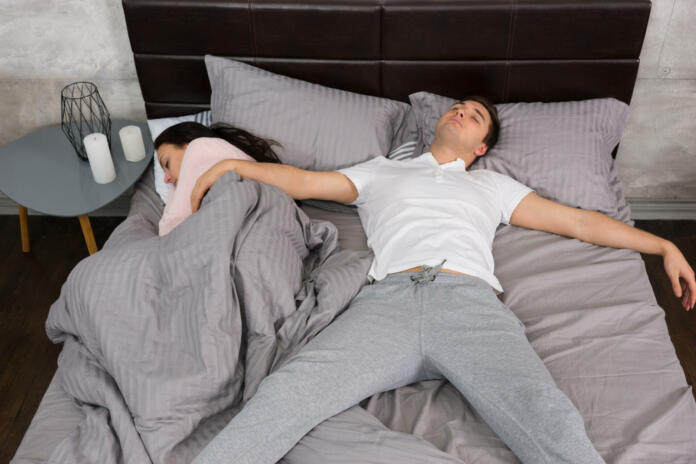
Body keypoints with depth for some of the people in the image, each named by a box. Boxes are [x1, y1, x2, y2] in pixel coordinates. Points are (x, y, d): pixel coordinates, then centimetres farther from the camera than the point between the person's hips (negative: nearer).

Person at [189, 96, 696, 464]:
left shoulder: (492, 185, 35)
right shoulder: (381, 172, 35)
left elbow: (578, 220, 33)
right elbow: (301, 181, 33)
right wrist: (232, 164, 24)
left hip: (473, 301, 1)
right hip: (388, 299, 0)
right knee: (288, 392, -28)